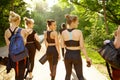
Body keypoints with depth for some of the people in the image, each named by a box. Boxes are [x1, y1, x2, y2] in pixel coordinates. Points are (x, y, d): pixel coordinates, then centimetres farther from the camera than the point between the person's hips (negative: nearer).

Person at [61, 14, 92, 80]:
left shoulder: (63, 32, -5)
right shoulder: (79, 32, -14)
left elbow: (63, 46, 2)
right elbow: (82, 47, -13)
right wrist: (87, 58, -4)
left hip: (67, 55, 3)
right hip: (77, 56, -3)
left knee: (68, 74, 19)